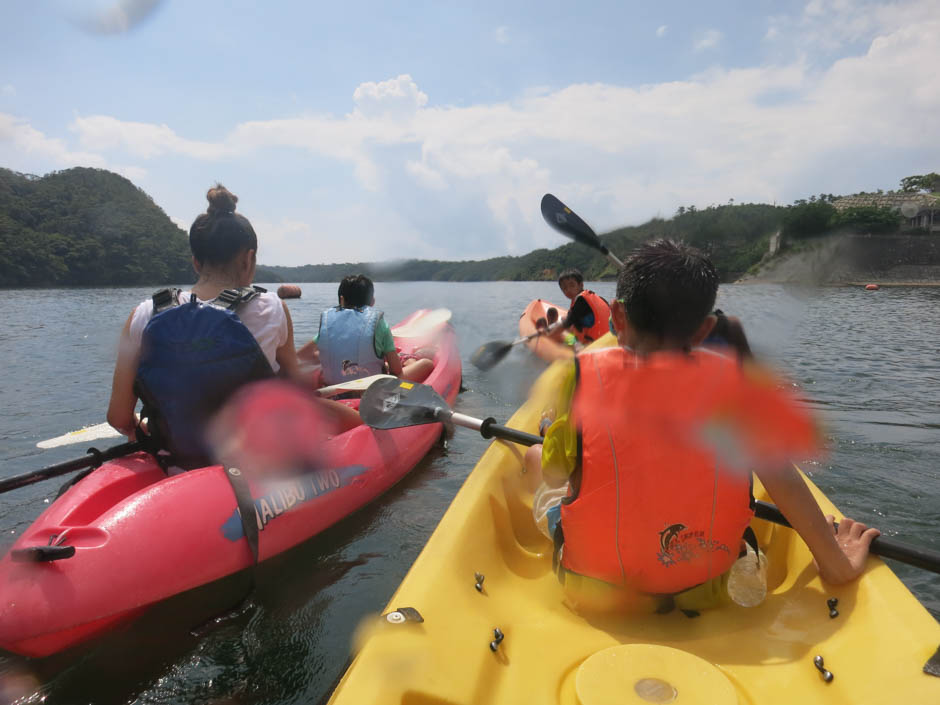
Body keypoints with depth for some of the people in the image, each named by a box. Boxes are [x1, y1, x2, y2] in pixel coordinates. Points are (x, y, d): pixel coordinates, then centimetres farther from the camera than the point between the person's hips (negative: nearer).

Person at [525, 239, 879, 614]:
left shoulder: (581, 374, -16)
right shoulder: (736, 380, -12)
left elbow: (554, 473, -6)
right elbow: (782, 479, -11)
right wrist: (838, 565, 2)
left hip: (596, 593, -2)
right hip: (707, 592, 3)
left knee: (534, 455, 23)